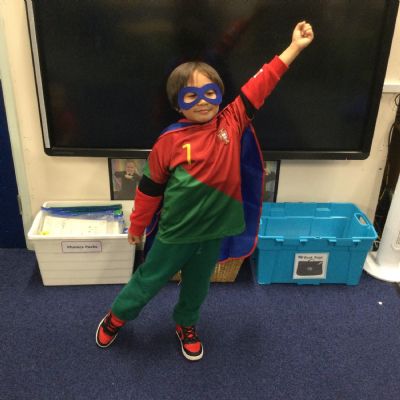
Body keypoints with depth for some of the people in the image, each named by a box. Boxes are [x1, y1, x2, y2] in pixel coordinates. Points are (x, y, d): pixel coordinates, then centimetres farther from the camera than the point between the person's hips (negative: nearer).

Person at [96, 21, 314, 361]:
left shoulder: (232, 124, -8)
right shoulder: (169, 141, -16)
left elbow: (260, 86, -9)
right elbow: (150, 187, -6)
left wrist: (294, 48, -11)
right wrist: (138, 225, 3)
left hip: (214, 231, 3)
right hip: (175, 232, -2)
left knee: (197, 287, 23)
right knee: (149, 280, 18)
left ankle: (186, 326, 51)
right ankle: (117, 317, 44)